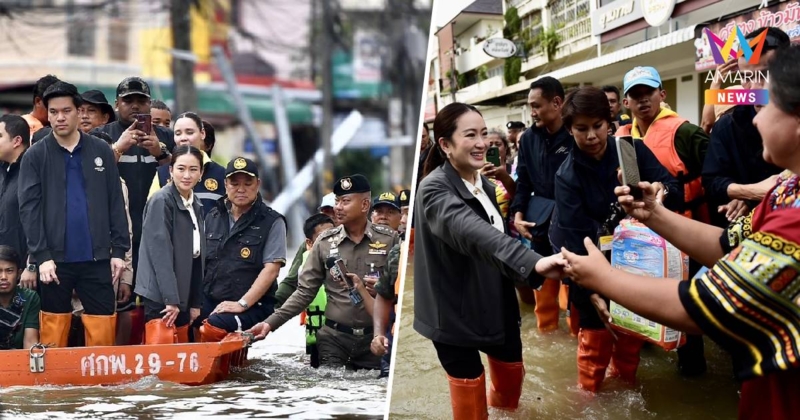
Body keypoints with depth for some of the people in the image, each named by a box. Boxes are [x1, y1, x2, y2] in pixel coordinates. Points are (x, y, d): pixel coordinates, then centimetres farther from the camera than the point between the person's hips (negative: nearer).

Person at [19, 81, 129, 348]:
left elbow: (116, 203, 7)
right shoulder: (35, 155, 1)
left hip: (96, 257, 1)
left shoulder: (101, 151, 5)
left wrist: (119, 250, 1)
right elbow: (29, 208, -3)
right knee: (54, 333, 7)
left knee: (103, 334, 4)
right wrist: (41, 255, -12)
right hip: (55, 258, -1)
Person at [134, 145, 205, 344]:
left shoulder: (196, 207, 14)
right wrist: (171, 299, -20)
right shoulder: (161, 201, -11)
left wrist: (196, 303, 13)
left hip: (183, 296, 8)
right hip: (161, 296, -8)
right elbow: (160, 253, -17)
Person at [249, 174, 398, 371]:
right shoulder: (325, 242, 2)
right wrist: (271, 322, -7)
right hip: (334, 337, 1)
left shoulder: (389, 240, -2)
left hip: (375, 337, -1)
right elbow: (305, 292, 3)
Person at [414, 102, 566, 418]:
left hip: (494, 304, 8)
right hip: (454, 312, -7)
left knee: (512, 370, 19)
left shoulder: (485, 185, 4)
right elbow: (471, 232, -42)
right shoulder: (434, 189, -23)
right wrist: (532, 262, -55)